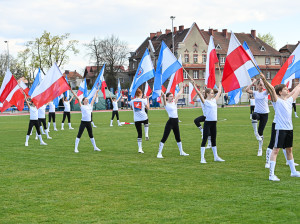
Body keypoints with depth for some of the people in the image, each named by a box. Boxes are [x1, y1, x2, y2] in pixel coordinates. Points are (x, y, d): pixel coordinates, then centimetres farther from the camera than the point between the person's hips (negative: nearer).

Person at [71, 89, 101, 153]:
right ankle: (76, 148, -3)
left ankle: (95, 147, 25)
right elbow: (78, 99, -7)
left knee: (91, 135, 16)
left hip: (89, 122, 5)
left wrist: (96, 92, 30)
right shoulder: (82, 106, -1)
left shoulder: (90, 105, 12)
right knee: (79, 135, -4)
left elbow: (93, 99, 22)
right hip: (83, 122, -5)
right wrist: (72, 92, -13)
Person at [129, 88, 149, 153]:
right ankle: (146, 134, 18)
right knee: (146, 123, 38)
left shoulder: (132, 101, 0)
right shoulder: (143, 100, -6)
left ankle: (140, 148, -1)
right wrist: (147, 99, 17)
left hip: (136, 119, 1)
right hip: (144, 118, -1)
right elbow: (148, 108, 8)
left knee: (139, 134, 6)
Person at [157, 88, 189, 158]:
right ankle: (159, 153, -7)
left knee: (178, 137, 18)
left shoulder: (174, 102, 12)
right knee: (164, 137, -8)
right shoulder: (166, 103, -6)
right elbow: (163, 96, -26)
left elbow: (179, 94, 20)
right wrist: (162, 94, -43)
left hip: (176, 122, 7)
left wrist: (182, 88, 26)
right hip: (170, 122, -7)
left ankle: (181, 151, 31)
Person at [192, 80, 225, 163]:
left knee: (214, 140, 15)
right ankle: (202, 158, -5)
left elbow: (219, 92, 25)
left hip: (214, 123, 7)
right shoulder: (205, 101, -7)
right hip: (208, 122, -7)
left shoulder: (214, 100, 12)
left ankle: (216, 157, 23)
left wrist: (220, 83, 33)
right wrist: (194, 85, -28)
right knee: (204, 140, -5)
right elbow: (199, 93, -19)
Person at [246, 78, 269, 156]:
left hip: (265, 113, 0)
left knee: (261, 132, 1)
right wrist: (253, 82, -9)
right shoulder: (255, 93, 6)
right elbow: (247, 90, -12)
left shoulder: (265, 92, 2)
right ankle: (255, 132, -30)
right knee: (254, 115, -41)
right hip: (257, 112, 0)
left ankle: (260, 149, 15)